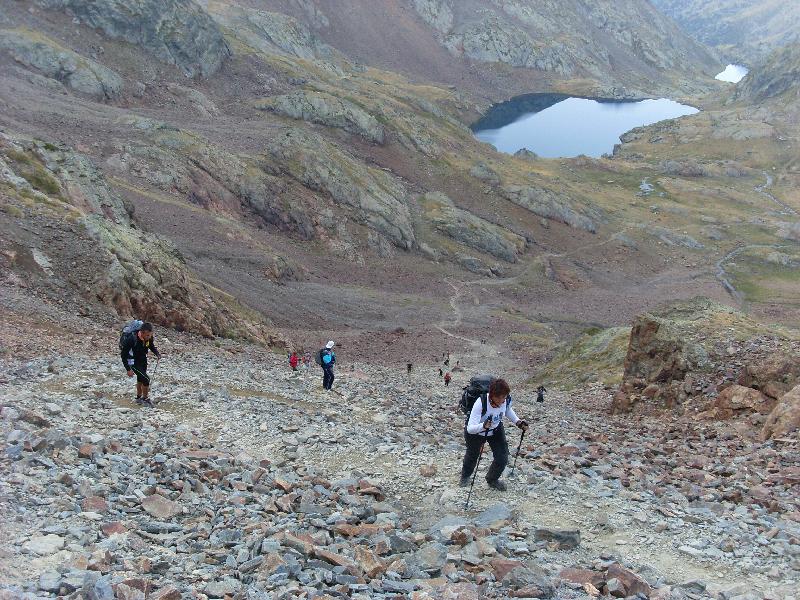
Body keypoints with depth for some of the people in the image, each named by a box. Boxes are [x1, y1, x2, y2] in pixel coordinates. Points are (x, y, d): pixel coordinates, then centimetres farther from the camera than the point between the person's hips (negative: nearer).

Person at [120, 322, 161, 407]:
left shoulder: (149, 338, -18)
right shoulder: (132, 339, -35)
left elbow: (152, 346, 5)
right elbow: (123, 355, -27)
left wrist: (157, 353, -15)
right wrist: (128, 369, -28)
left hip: (143, 360, 7)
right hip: (133, 361, -6)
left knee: (141, 378, 23)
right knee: (146, 379, -15)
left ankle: (139, 398, 44)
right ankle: (145, 399, 6)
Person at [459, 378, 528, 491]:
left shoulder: (507, 399, -26)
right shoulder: (480, 403, -43)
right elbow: (470, 428, -45)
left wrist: (518, 422, -10)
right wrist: (483, 426, -63)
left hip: (496, 430, 4)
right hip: (476, 432, -3)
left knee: (502, 458, -1)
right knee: (472, 456, 20)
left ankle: (492, 480, 32)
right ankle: (465, 476, 55)